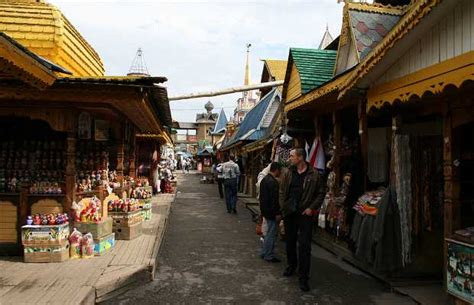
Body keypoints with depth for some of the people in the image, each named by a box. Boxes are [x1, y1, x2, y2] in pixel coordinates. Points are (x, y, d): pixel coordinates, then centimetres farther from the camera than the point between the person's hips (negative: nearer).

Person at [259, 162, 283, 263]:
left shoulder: (264, 179, 10)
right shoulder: (273, 182, -20)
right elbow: (274, 199, -23)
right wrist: (277, 213, -18)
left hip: (265, 210, 10)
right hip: (272, 212, -10)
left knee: (269, 233, 20)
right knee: (272, 233, 1)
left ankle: (264, 253, 27)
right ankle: (269, 256, 8)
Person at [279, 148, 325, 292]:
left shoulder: (314, 175, -8)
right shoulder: (287, 172, 2)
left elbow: (321, 193, -2)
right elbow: (282, 191, 6)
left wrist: (312, 208, -10)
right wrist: (283, 207, -2)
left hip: (305, 214, -4)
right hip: (289, 213, 4)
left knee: (304, 245, -3)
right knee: (290, 241, 18)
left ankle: (303, 277, 7)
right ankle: (291, 264, 41)